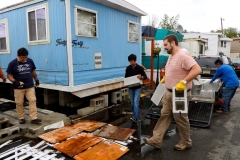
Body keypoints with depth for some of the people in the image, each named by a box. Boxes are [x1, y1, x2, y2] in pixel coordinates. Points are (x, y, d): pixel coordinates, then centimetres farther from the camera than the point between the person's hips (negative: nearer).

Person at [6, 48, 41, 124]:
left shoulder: (30, 61, 0)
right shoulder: (12, 63, -8)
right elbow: (9, 75, -6)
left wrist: (36, 79, 15)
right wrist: (15, 82, -22)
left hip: (30, 86, 2)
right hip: (18, 87, -2)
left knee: (33, 101, -4)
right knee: (19, 103, 7)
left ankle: (34, 118, 0)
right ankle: (21, 118, 23)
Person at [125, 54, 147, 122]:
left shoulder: (140, 68, -8)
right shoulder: (128, 68, 1)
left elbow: (145, 76, -4)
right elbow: (126, 77, 9)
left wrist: (141, 77, -27)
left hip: (137, 87, -4)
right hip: (131, 88, 4)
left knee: (136, 102, -13)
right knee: (132, 103, 11)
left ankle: (135, 117, -14)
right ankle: (135, 115, 27)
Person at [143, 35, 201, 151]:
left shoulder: (182, 56, -20)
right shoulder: (171, 56, 11)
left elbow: (197, 70, -28)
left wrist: (183, 82, -32)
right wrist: (165, 79, 15)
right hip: (168, 93, 9)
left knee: (181, 119, 6)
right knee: (164, 116, 12)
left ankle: (186, 143, 27)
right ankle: (156, 140, 20)